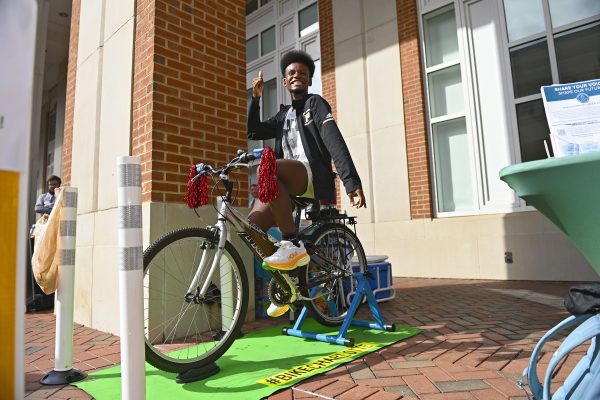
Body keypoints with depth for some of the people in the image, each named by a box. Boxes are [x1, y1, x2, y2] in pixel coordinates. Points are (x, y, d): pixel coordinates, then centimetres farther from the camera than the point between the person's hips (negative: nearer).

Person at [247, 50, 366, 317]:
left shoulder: (315, 104, 8)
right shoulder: (283, 116, 27)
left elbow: (334, 142, -8)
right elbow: (253, 132, 20)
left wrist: (351, 181, -22)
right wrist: (256, 98, 14)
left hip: (314, 178, -6)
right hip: (290, 186, 6)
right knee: (251, 226, -13)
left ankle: (293, 244, -31)